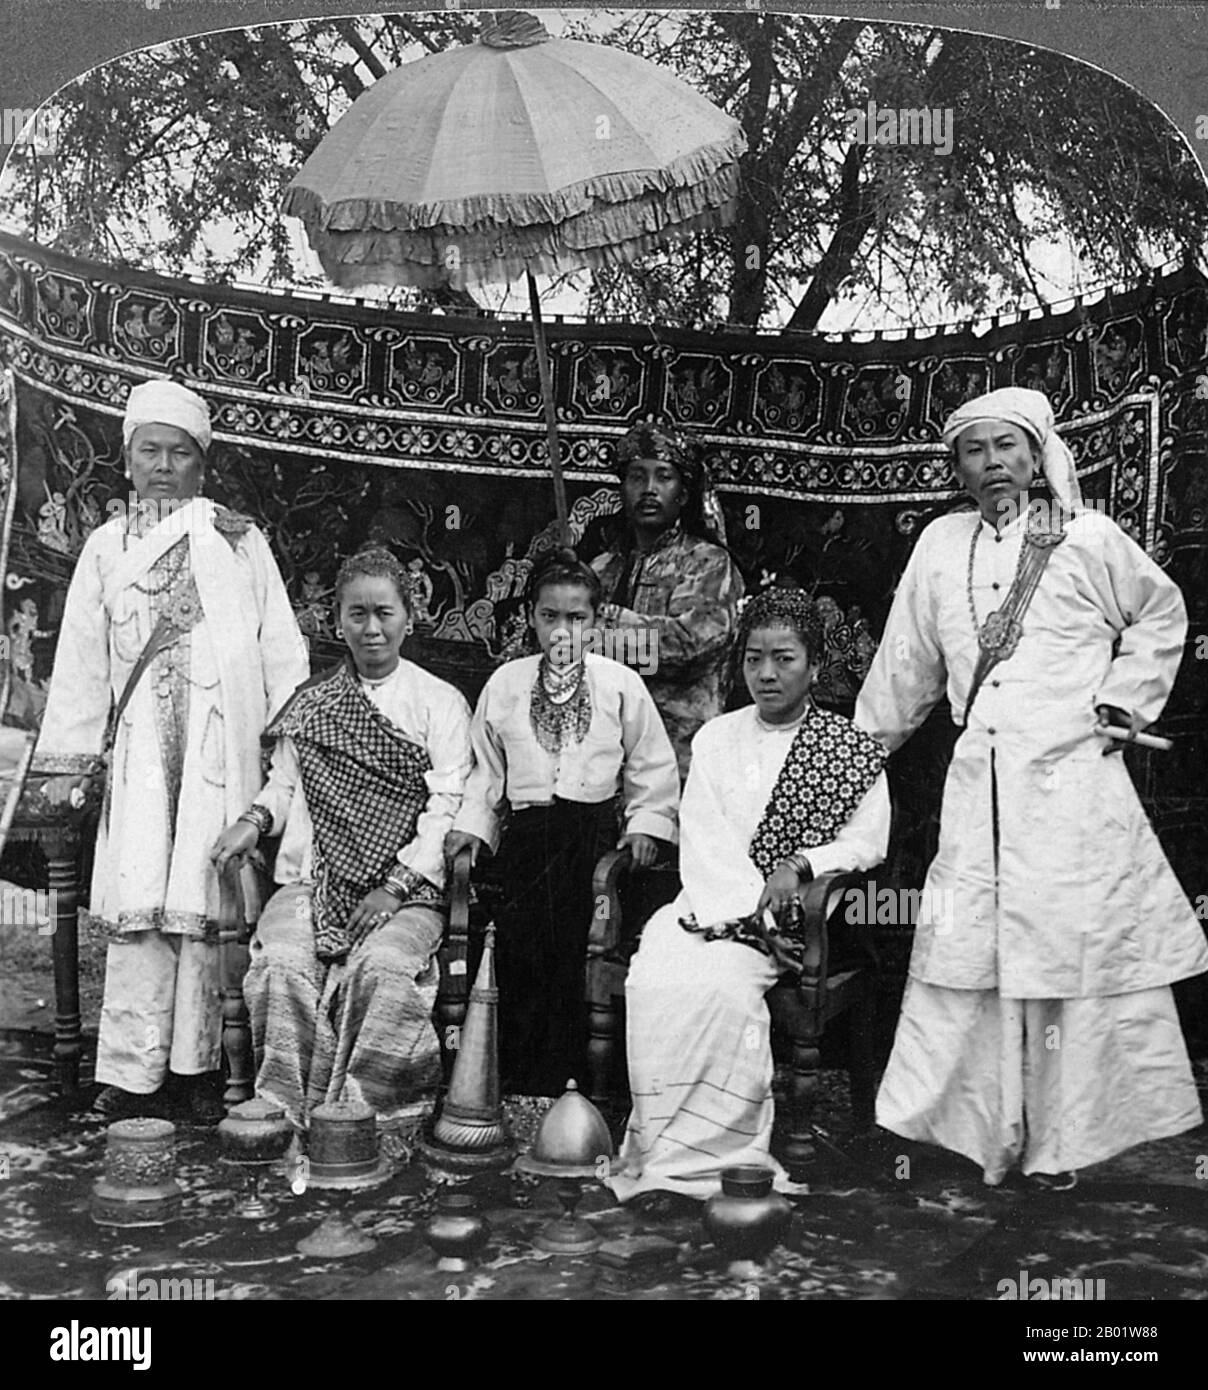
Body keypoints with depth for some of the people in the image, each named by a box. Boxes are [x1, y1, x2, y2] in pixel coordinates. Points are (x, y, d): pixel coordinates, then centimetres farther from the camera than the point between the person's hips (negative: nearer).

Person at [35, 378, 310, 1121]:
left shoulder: (241, 540, 9)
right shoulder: (106, 548, 13)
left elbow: (281, 646, 7)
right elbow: (81, 657, 12)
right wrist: (71, 758, 6)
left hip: (224, 746, -1)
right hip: (141, 748, 1)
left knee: (204, 899, -2)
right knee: (138, 899, -6)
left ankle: (196, 1063, 6)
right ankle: (133, 1069, -1)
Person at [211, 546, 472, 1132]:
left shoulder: (441, 703, 7)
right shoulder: (311, 701, 18)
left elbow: (447, 808, -2)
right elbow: (285, 782, 19)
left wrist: (394, 886, -14)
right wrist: (257, 817, -5)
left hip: (407, 883, -2)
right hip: (314, 878, 3)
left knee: (380, 965, -31)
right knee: (281, 962, -26)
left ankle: (361, 1106, -16)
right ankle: (288, 1109, -15)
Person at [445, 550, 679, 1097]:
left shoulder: (620, 684, 5)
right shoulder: (505, 684, 10)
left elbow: (653, 766, 11)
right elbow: (485, 769, 16)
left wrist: (646, 824, 0)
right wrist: (470, 824, 4)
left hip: (593, 836, -1)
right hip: (526, 838, 2)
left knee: (582, 964, -8)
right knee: (520, 962, -5)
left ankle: (570, 1084, 4)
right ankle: (518, 1091, 5)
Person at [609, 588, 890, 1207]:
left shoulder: (851, 750, 8)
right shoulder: (714, 738, 15)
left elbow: (867, 844, 5)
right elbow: (702, 846, 5)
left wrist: (799, 866, -12)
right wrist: (751, 912, -10)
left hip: (790, 915, -2)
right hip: (709, 905, 3)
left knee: (720, 980, -31)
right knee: (655, 976, -27)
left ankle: (680, 1159, -20)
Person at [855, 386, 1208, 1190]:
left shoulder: (1088, 538, 2)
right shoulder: (942, 544, 11)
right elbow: (908, 663, 19)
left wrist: (1120, 701, 7)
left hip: (1074, 778, -3)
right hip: (978, 786, 3)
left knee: (1073, 957, -1)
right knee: (967, 955, 2)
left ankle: (1060, 1144, 12)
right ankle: (977, 1131, 14)